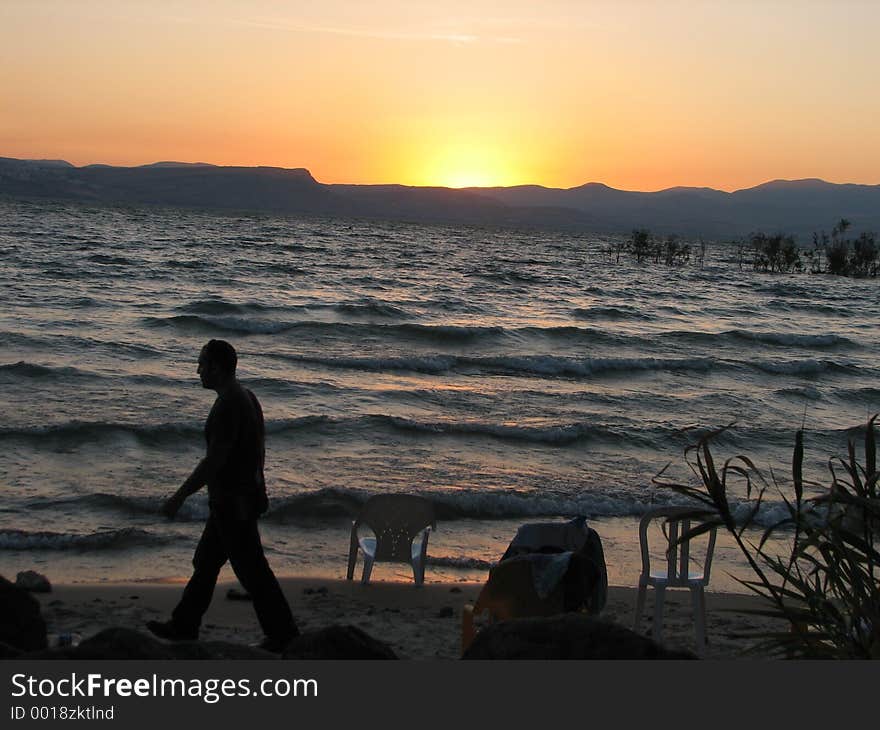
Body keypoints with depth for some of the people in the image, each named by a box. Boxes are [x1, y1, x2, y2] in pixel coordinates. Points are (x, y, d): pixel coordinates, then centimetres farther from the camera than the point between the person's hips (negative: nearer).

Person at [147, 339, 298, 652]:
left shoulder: (227, 407, -23)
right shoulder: (247, 398, 8)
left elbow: (213, 461, -26)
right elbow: (259, 448, 16)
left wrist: (179, 497, -19)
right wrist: (257, 489, 24)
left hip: (231, 503, -10)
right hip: (246, 494, 10)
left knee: (251, 569, 1)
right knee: (206, 562, 19)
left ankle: (283, 633, 11)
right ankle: (184, 625, 31)